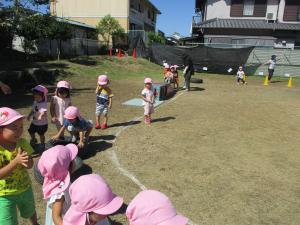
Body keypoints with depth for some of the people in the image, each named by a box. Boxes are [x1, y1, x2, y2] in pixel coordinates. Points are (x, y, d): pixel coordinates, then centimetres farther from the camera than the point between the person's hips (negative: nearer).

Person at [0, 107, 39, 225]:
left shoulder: (22, 142, -13)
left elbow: (30, 163, -7)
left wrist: (26, 163, -29)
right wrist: (16, 161, -39)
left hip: (25, 188, 4)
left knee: (30, 213, 29)